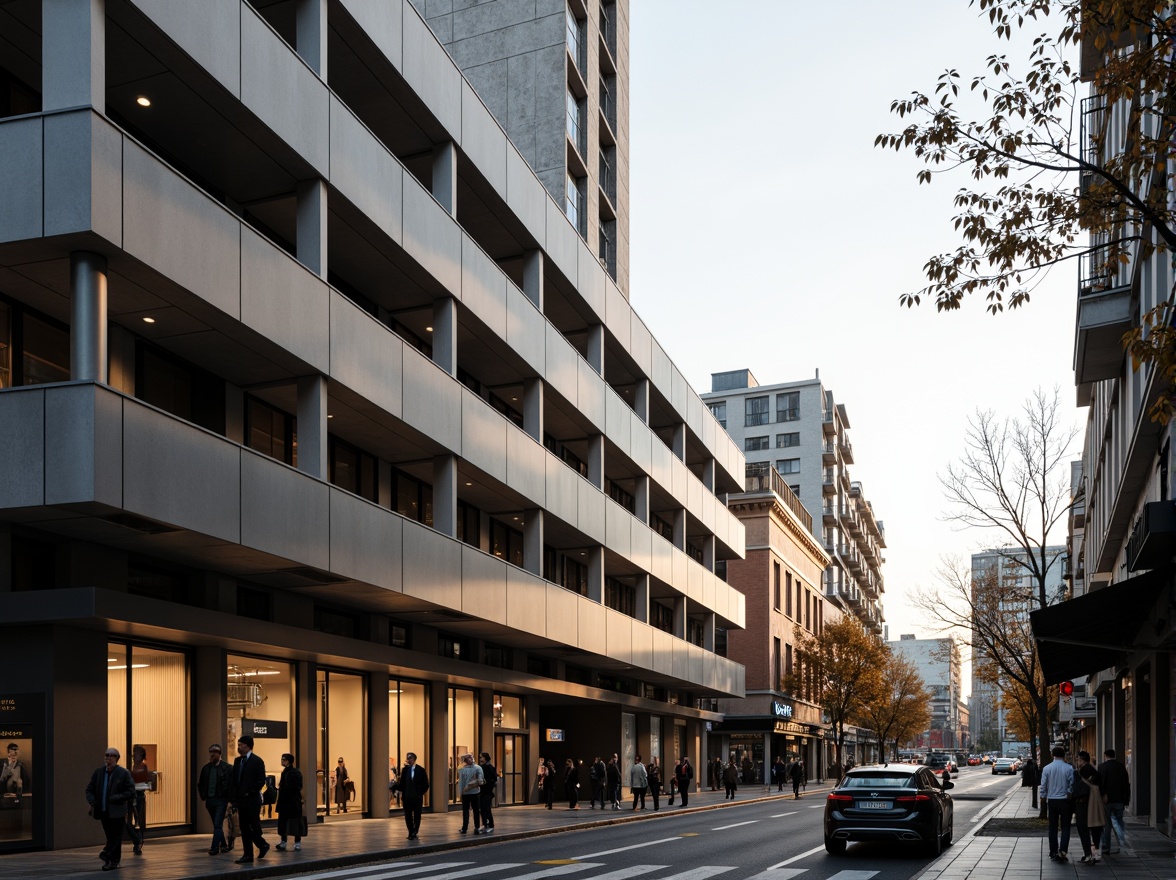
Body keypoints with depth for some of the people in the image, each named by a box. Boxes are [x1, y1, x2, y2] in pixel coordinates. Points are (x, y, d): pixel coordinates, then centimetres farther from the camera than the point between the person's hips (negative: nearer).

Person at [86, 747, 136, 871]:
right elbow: (89, 790, 13)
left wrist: (115, 798, -17)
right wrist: (92, 802, -5)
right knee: (110, 836, 11)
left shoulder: (124, 773, -5)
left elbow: (131, 792, -9)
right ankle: (114, 860, 19)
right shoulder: (98, 772, 8)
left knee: (115, 836, -6)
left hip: (117, 812, -4)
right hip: (103, 811, 4)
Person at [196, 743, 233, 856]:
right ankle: (223, 845, 27)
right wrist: (203, 797, 6)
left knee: (217, 825, -12)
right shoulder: (206, 768, 8)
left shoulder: (226, 768, -7)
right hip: (210, 800, 6)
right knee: (217, 825, 15)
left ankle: (214, 848, -13)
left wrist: (229, 801, -11)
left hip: (221, 800, -6)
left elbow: (231, 785, -8)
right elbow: (200, 784, 16)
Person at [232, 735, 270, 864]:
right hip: (241, 800, 6)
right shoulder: (237, 761, 12)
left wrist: (250, 793, -14)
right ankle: (248, 855, 10)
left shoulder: (257, 761, -7)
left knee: (254, 826, -6)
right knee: (244, 829, 6)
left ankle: (263, 845, 17)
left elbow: (261, 781, -11)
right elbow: (234, 780, 14)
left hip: (252, 800, -6)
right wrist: (235, 798, 5)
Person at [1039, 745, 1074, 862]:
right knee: (1065, 827, 3)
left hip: (1052, 800, 2)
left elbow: (1043, 786, 2)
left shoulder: (1046, 768, -2)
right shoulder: (1069, 768, -9)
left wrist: (1043, 798, 15)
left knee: (1053, 827, 10)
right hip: (1065, 800, -2)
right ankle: (1062, 851, -11)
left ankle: (1053, 853, 11)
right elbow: (1072, 785, -7)